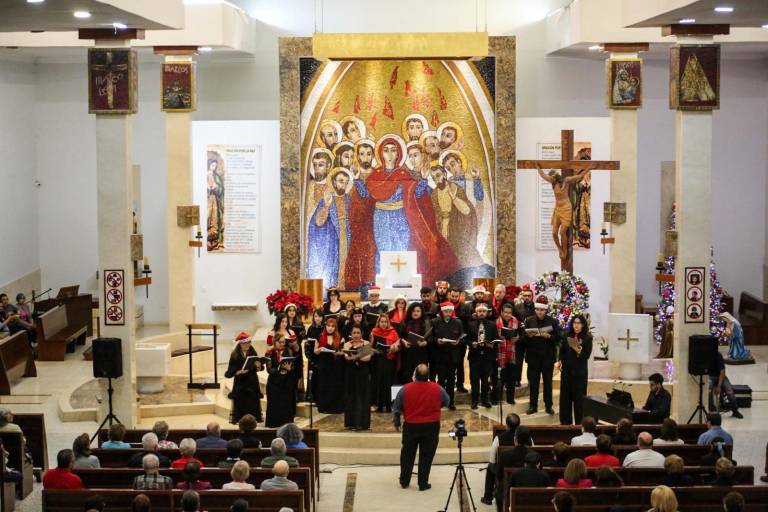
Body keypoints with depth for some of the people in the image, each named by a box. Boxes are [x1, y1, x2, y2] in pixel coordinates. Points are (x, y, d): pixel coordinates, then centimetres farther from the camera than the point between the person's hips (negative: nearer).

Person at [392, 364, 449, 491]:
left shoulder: (405, 389, -15)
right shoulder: (437, 389, -12)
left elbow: (396, 408, -5)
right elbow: (447, 402, 7)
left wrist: (396, 423, 11)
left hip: (411, 426, 0)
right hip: (431, 427, 0)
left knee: (408, 454, 16)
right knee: (426, 456, 10)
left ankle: (404, 481, 25)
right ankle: (423, 484, 14)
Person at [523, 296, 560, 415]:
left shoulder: (553, 322, 0)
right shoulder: (529, 321, 3)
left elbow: (558, 338, -3)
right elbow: (522, 336, 1)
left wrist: (549, 336, -20)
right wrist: (528, 336, -19)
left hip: (548, 357, -1)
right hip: (533, 356, 1)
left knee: (548, 382, 7)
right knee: (533, 382, 5)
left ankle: (548, 406, 16)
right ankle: (533, 405, 14)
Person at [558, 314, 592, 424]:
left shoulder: (587, 337, -8)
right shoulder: (568, 335, 3)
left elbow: (587, 355, -10)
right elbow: (562, 349, 15)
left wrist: (579, 351, -27)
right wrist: (560, 361, 4)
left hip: (579, 371, -4)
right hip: (566, 369, 4)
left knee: (578, 396, -2)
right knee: (565, 395, 9)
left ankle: (579, 422, 8)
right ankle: (565, 420, 19)